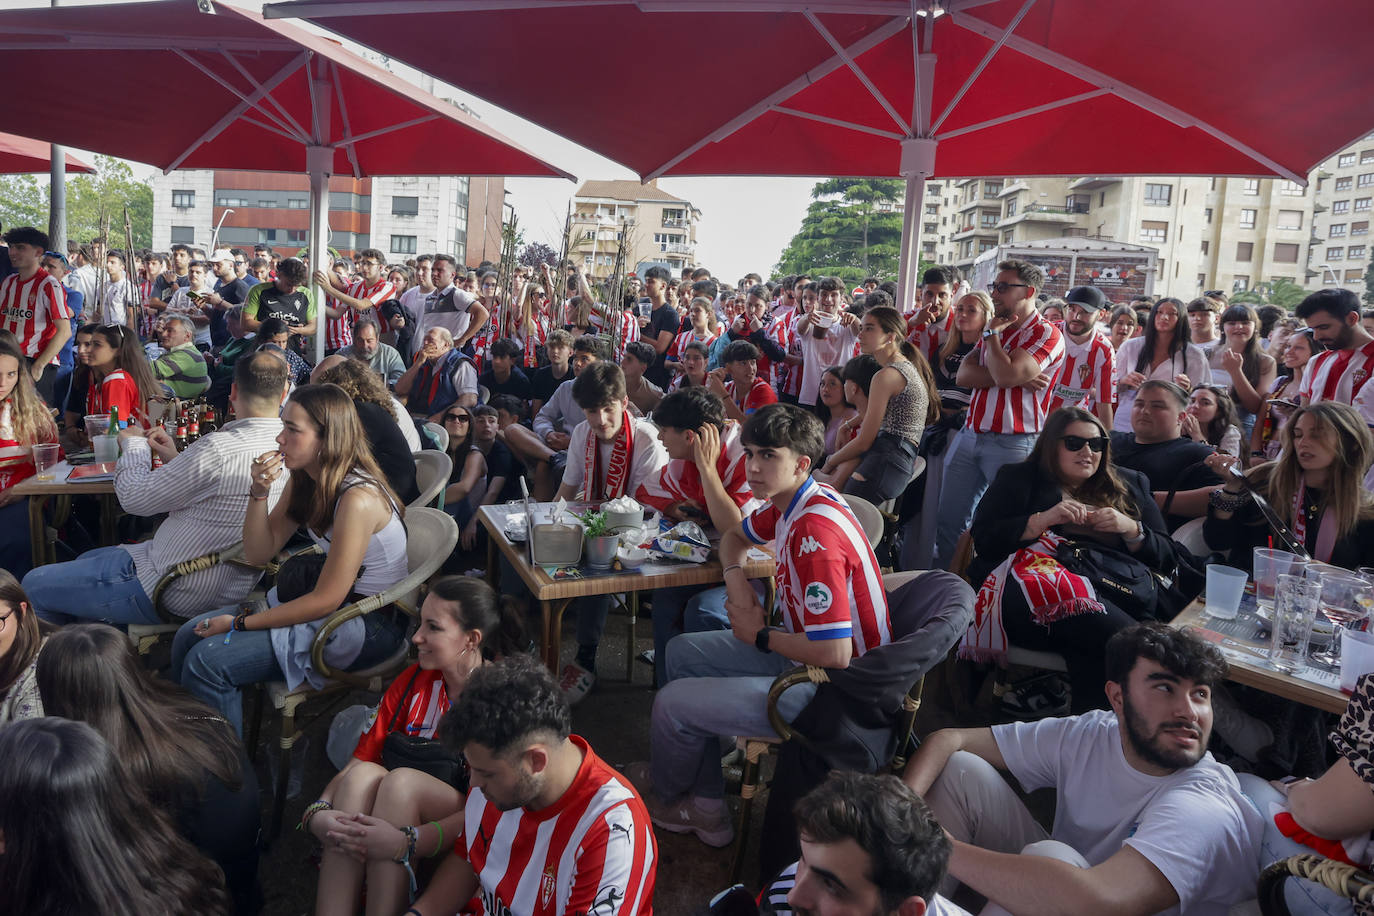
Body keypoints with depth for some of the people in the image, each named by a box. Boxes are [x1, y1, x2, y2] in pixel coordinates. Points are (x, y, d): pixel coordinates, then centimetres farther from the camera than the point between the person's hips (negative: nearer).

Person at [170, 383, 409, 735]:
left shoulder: (357, 498, -26)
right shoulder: (304, 480, 3)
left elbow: (326, 600, -22)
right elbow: (258, 553, 4)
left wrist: (240, 623, -13)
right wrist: (260, 492, -13)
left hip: (367, 625, -9)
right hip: (324, 598, 9)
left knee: (207, 661, -16)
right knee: (189, 636, 3)